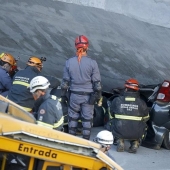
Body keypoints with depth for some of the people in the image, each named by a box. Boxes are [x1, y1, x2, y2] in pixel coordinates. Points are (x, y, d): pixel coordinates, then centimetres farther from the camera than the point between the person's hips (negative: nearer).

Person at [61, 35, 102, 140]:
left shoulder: (69, 62, -7)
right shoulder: (92, 63, -13)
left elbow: (65, 81, 0)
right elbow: (97, 82, -9)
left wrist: (63, 94, 11)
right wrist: (98, 95, 1)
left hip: (74, 95, 2)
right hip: (88, 96, -2)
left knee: (73, 117, 15)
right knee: (87, 118, 10)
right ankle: (86, 139, 15)